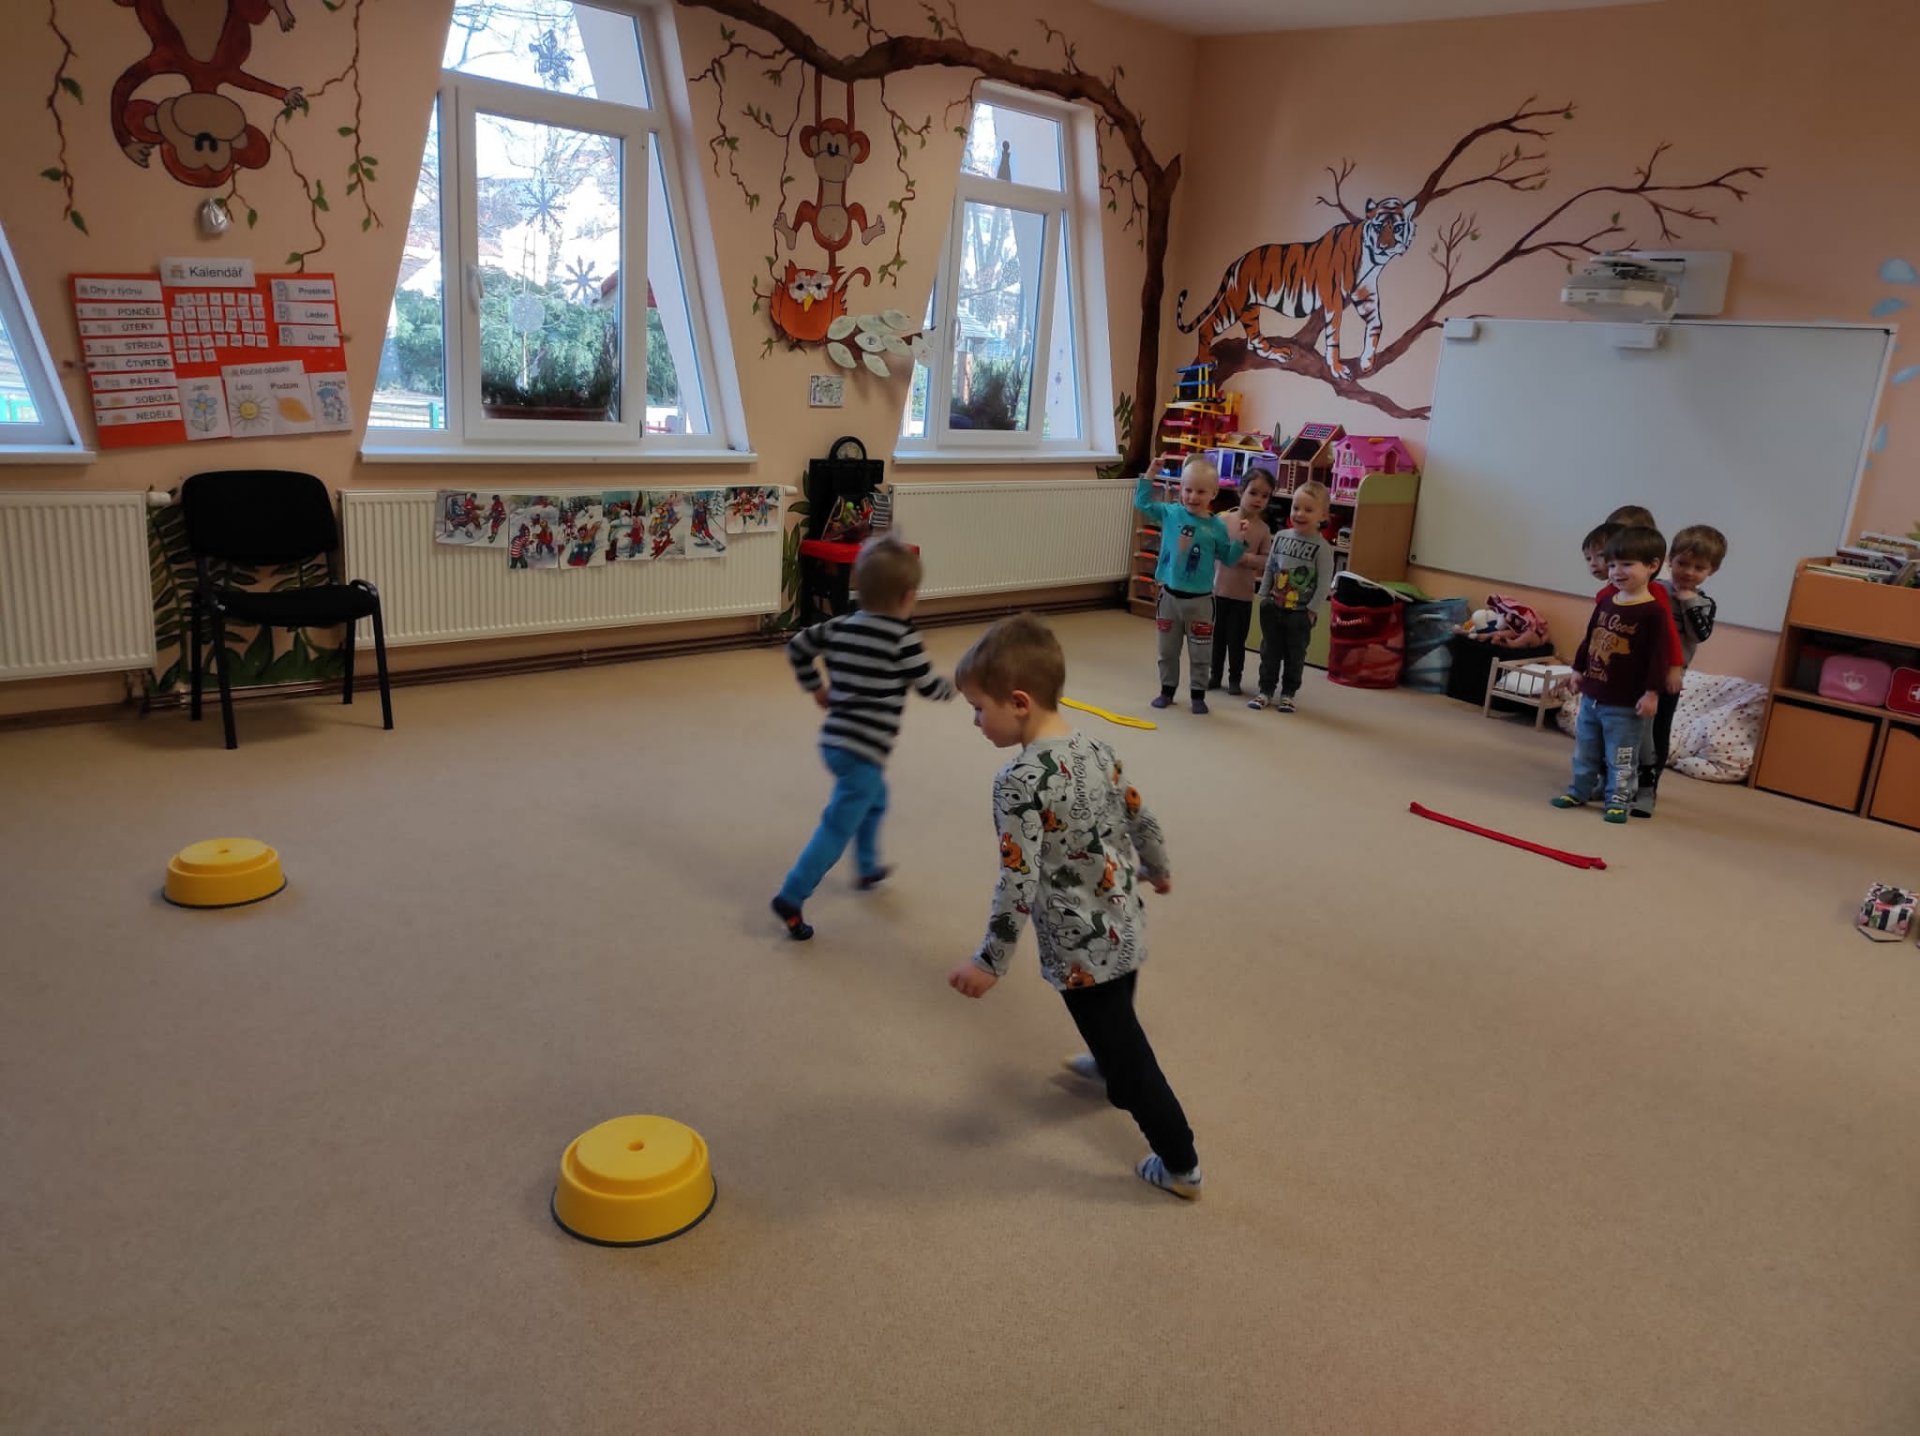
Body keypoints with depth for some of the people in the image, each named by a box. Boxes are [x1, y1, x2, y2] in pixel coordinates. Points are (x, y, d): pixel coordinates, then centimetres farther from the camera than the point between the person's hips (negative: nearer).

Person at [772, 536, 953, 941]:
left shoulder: (840, 626, 6)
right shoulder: (902, 638, -12)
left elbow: (796, 647, 15)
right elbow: (929, 687, -5)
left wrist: (815, 687, 27)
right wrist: (953, 686, 17)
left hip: (833, 740, 8)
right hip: (863, 750, -8)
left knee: (875, 799, 31)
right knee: (837, 827, -3)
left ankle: (867, 869, 44)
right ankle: (791, 897, -6)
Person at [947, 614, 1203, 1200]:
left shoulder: (1020, 781, -27)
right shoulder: (1096, 747, -4)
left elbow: (1018, 884, -26)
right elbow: (1139, 818, 10)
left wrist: (990, 962, -16)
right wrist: (1158, 869, 28)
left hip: (1082, 948, -8)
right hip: (1126, 926, 8)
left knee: (1123, 1049, 11)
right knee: (1115, 1021, 35)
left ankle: (1181, 1165, 27)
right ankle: (1110, 1069, 63)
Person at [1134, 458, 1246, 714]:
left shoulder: (1217, 527, -6)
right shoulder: (1170, 513, -4)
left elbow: (1227, 558, 5)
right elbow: (1142, 503, 4)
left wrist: (1241, 541, -10)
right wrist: (1150, 473, -3)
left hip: (1200, 599, -1)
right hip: (1170, 595, 2)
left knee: (1200, 653, 7)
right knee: (1168, 650, 13)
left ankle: (1198, 694, 19)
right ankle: (1167, 690, 27)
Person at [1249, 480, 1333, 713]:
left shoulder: (1322, 547, -12)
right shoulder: (1281, 536, 1)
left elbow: (1324, 581, -12)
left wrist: (1311, 608, -12)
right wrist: (1263, 596, 6)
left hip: (1299, 613, -4)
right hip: (1273, 607, 4)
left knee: (1295, 655, 9)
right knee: (1269, 651, 11)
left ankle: (1288, 694, 22)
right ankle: (1266, 691, 22)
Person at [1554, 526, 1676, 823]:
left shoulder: (1653, 612, -16)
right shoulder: (1606, 601, 4)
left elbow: (1660, 655, -15)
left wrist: (1651, 692, -16)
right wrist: (1578, 670, 19)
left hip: (1625, 704, -7)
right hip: (1592, 695, 7)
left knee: (1620, 757, 4)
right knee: (1584, 749, 18)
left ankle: (1618, 800, 16)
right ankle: (1580, 791, 31)